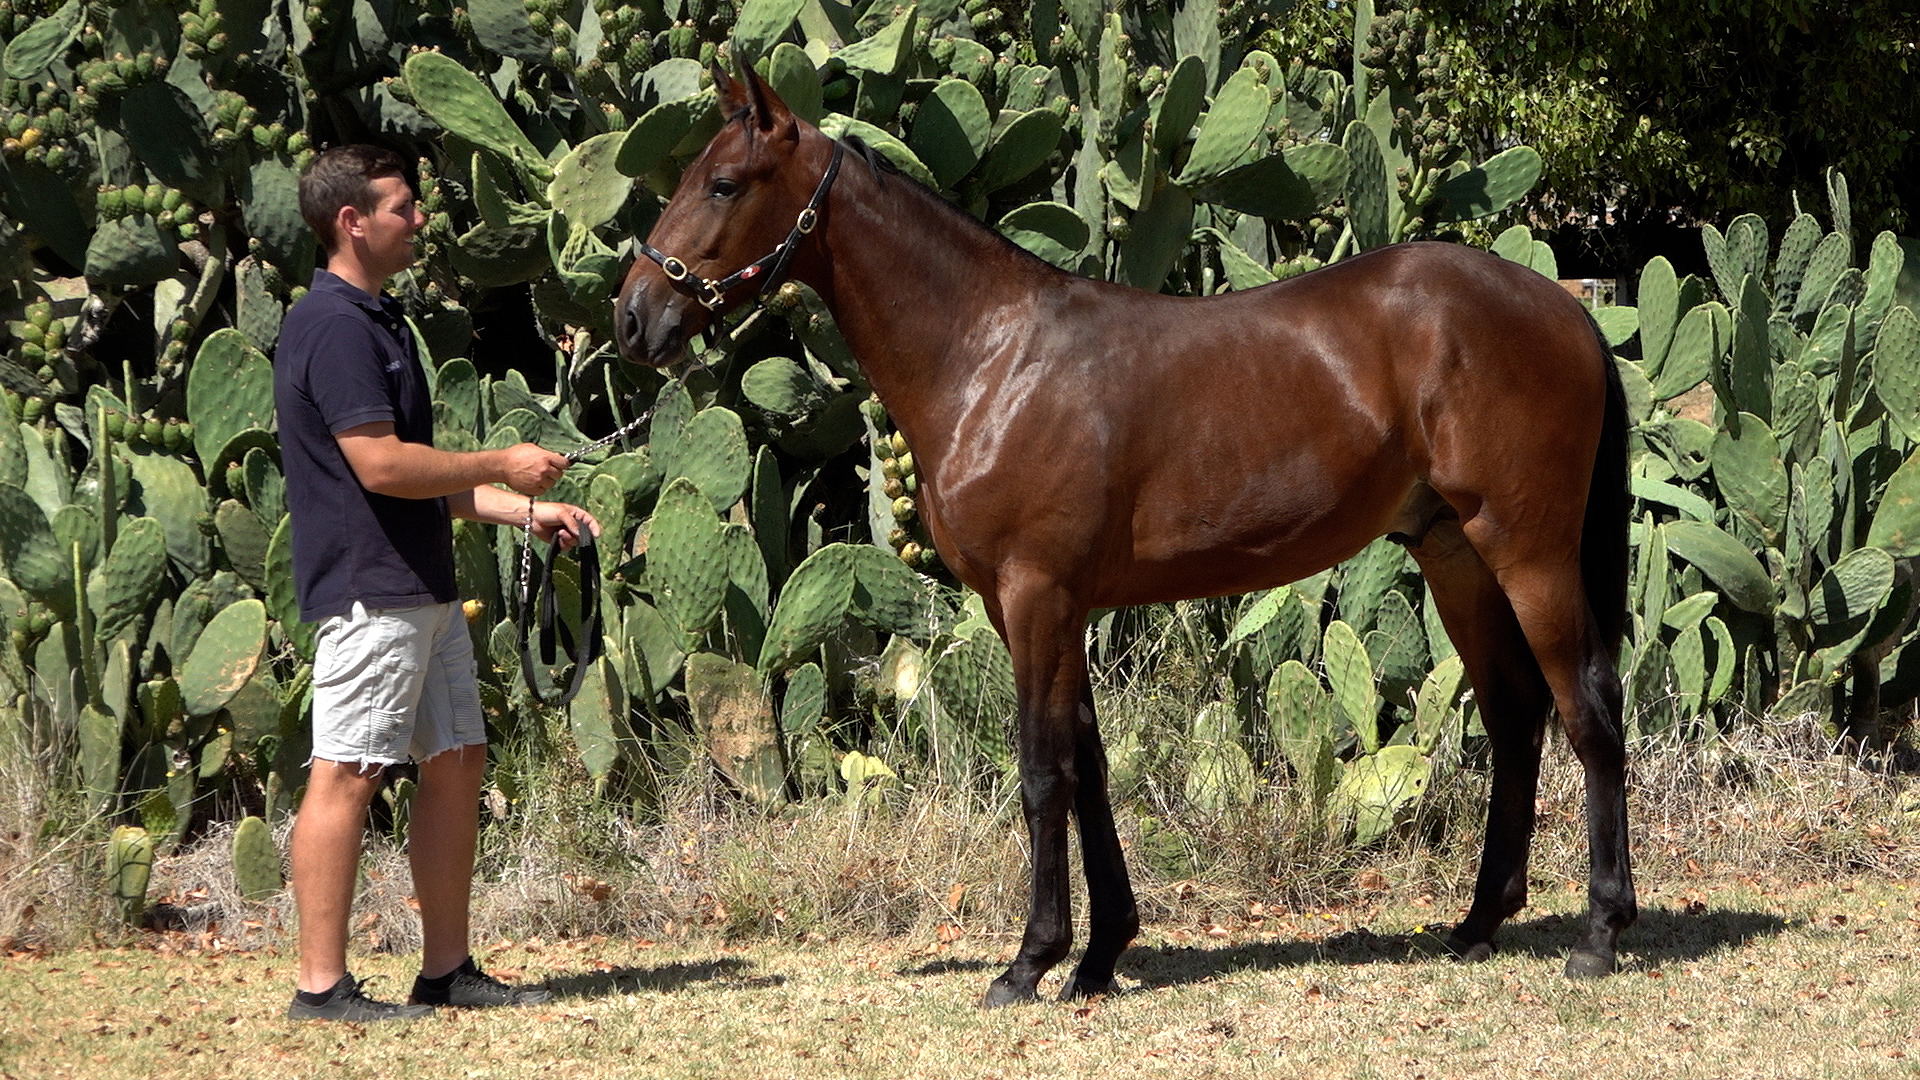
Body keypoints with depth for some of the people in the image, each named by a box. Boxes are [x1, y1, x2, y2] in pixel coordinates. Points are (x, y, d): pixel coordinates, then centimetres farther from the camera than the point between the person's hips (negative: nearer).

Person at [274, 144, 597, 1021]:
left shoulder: (379, 320, 19)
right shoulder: (333, 326, -14)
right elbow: (381, 464, -22)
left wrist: (525, 510, 15)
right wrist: (501, 467, -11)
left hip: (424, 587, 11)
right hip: (368, 588, -11)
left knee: (457, 766, 11)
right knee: (347, 777, -8)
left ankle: (447, 969, 17)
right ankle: (321, 983, -6)